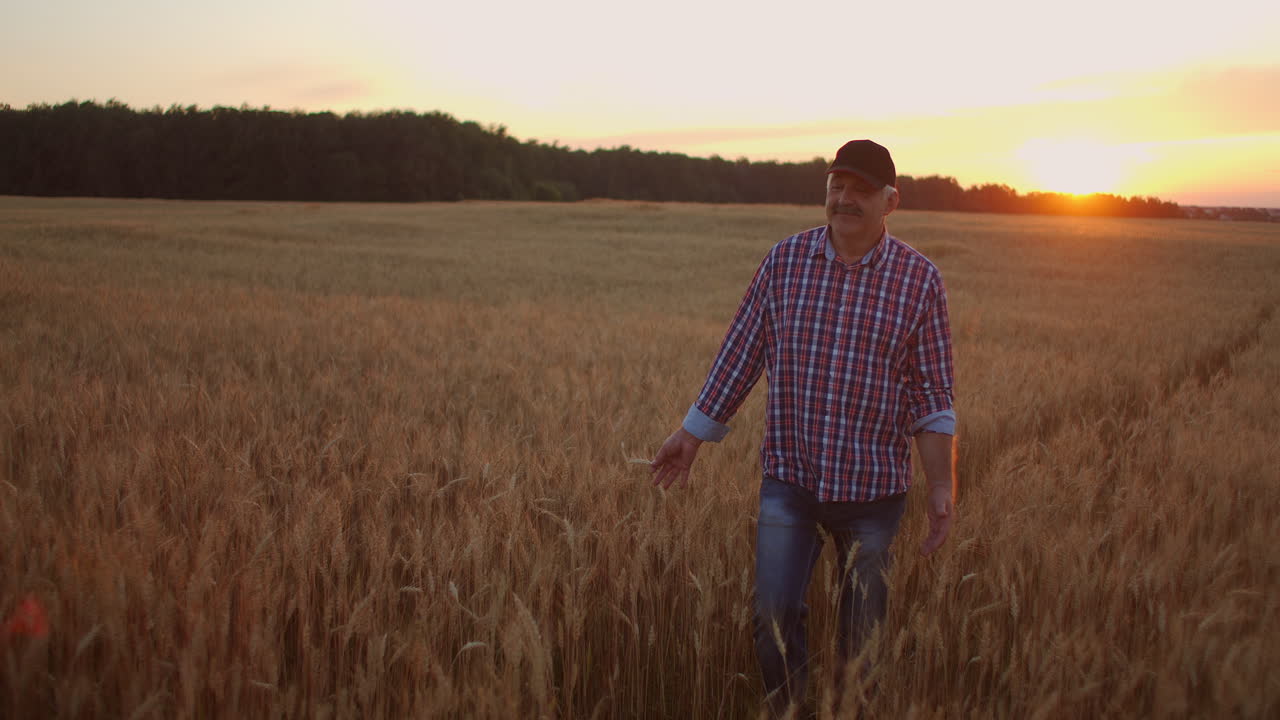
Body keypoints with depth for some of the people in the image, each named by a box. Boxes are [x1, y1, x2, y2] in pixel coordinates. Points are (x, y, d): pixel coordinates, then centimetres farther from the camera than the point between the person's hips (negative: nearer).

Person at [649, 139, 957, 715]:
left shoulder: (919, 279, -4)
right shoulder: (785, 260, 0)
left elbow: (931, 396, -3)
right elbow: (740, 354, 5)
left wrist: (942, 489, -7)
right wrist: (693, 434, 7)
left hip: (872, 486, -1)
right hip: (788, 477, 1)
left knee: (862, 629, 11)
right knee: (773, 618, -2)